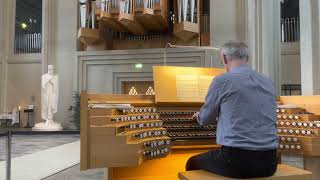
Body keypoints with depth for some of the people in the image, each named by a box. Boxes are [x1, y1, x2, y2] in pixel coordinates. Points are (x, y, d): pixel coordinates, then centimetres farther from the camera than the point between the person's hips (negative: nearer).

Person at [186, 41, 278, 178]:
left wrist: (198, 116, 30)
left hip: (237, 160, -6)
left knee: (193, 163, 22)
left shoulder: (222, 80, -7)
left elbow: (205, 119, 5)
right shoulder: (268, 82, 10)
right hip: (268, 161, 6)